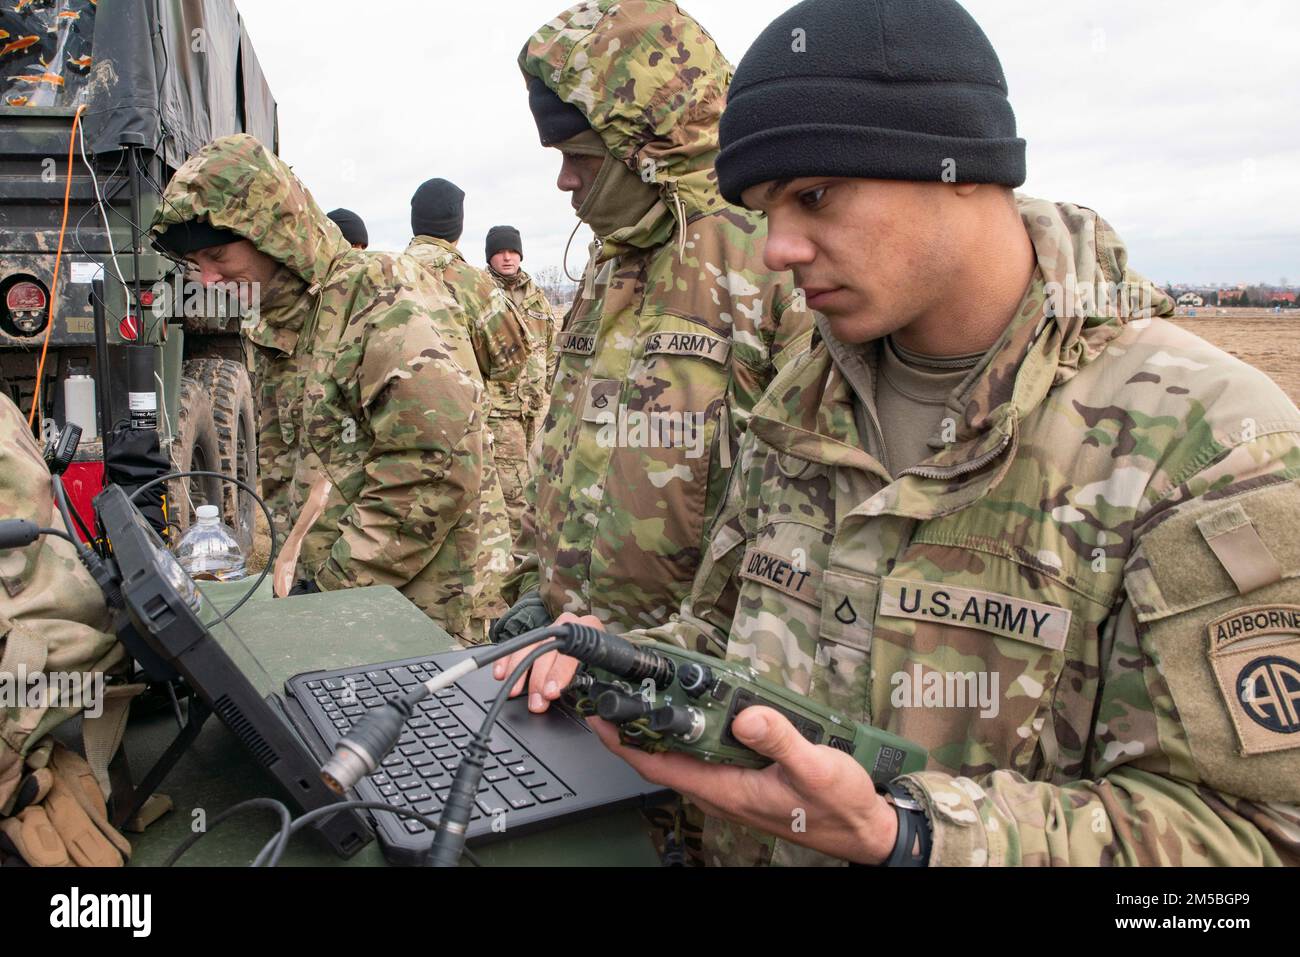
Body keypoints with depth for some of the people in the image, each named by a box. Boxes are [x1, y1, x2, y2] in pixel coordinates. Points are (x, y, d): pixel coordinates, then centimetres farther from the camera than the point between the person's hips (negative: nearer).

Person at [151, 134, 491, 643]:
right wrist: (292, 565, 5)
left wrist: (335, 586, -17)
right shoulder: (273, 325, 13)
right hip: (312, 589, 7)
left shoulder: (388, 306, -16)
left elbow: (431, 478, -22)